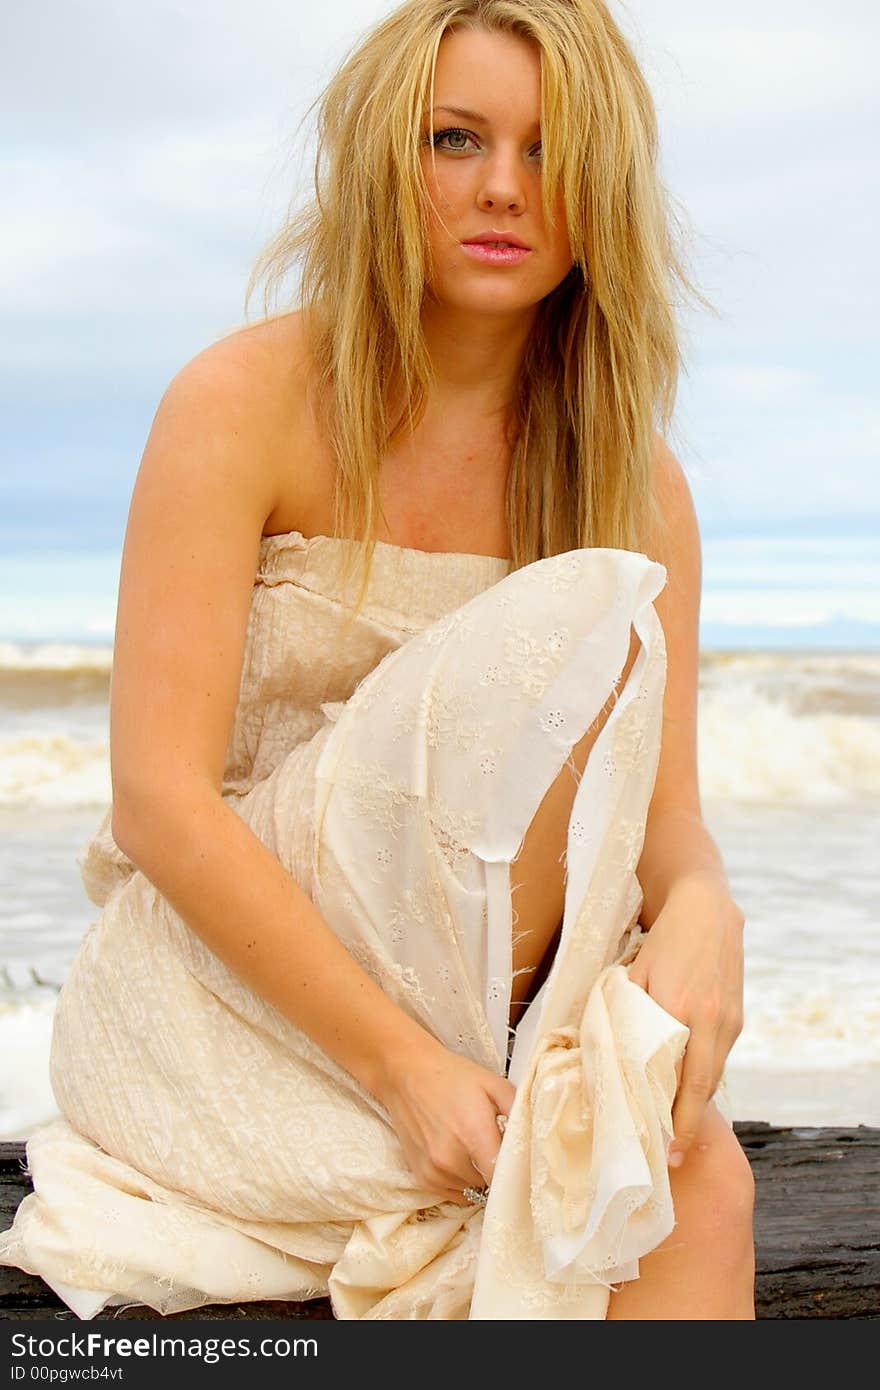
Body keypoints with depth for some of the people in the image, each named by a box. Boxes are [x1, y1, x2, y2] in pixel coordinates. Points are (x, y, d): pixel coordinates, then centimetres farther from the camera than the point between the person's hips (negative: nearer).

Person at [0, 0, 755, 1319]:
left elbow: (668, 821, -1)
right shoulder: (247, 402, -9)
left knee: (701, 1172, -29)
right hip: (219, 998, -4)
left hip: (470, 1002, 4)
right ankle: (544, 1127, -13)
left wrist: (700, 912, -27)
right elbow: (160, 801, -17)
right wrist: (408, 1063, -25)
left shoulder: (635, 478, 4)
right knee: (591, 624, -23)